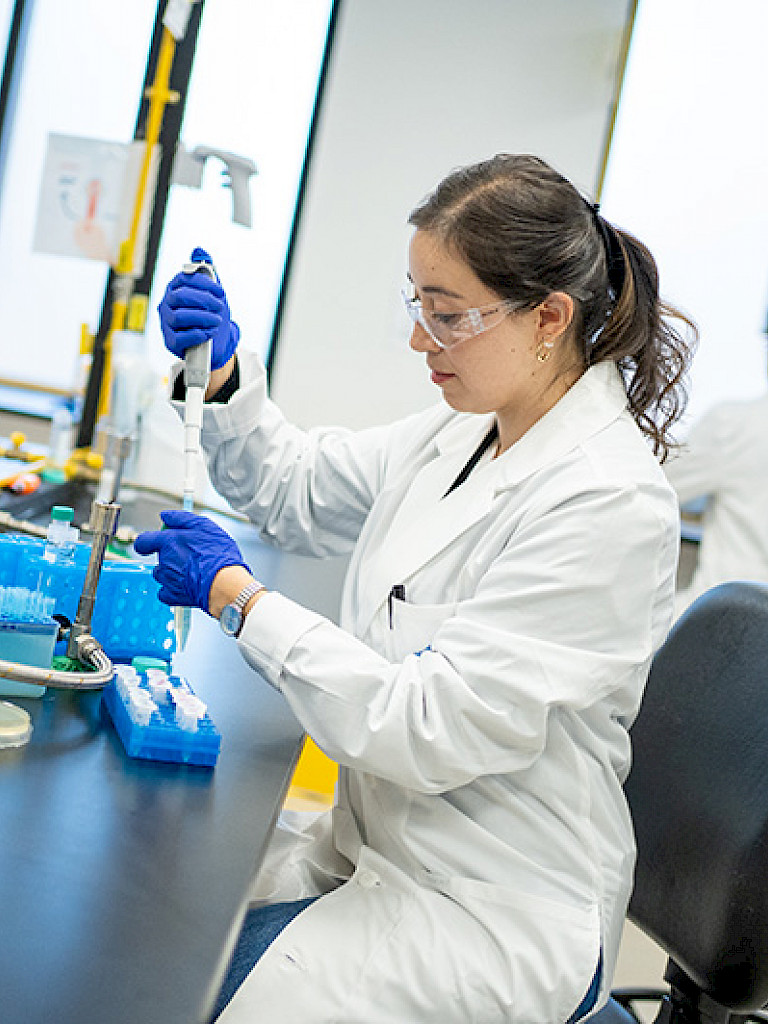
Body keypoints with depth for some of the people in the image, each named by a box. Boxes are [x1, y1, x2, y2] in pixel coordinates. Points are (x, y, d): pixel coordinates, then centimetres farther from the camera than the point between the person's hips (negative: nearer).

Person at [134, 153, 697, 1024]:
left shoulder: (610, 502, -24)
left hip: (495, 914, -7)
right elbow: (299, 493, 17)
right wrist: (222, 377, -1)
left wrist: (237, 595, -20)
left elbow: (435, 729, -26)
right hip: (375, 846, 8)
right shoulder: (463, 428, 2)